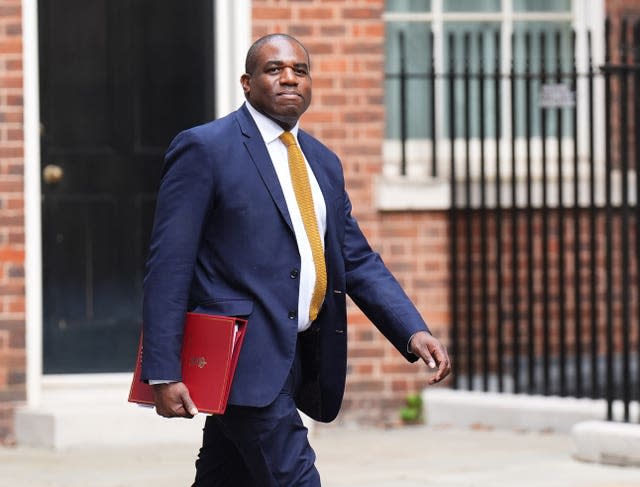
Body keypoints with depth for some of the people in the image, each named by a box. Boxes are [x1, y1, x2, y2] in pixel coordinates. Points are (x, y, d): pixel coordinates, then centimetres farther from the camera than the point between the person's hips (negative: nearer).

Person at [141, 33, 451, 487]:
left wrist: (413, 332, 1)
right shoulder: (205, 149, -6)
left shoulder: (324, 163, 17)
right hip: (245, 360, -7)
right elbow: (169, 266, -10)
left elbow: (358, 261, 18)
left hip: (297, 360, 7)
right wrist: (163, 374, -16)